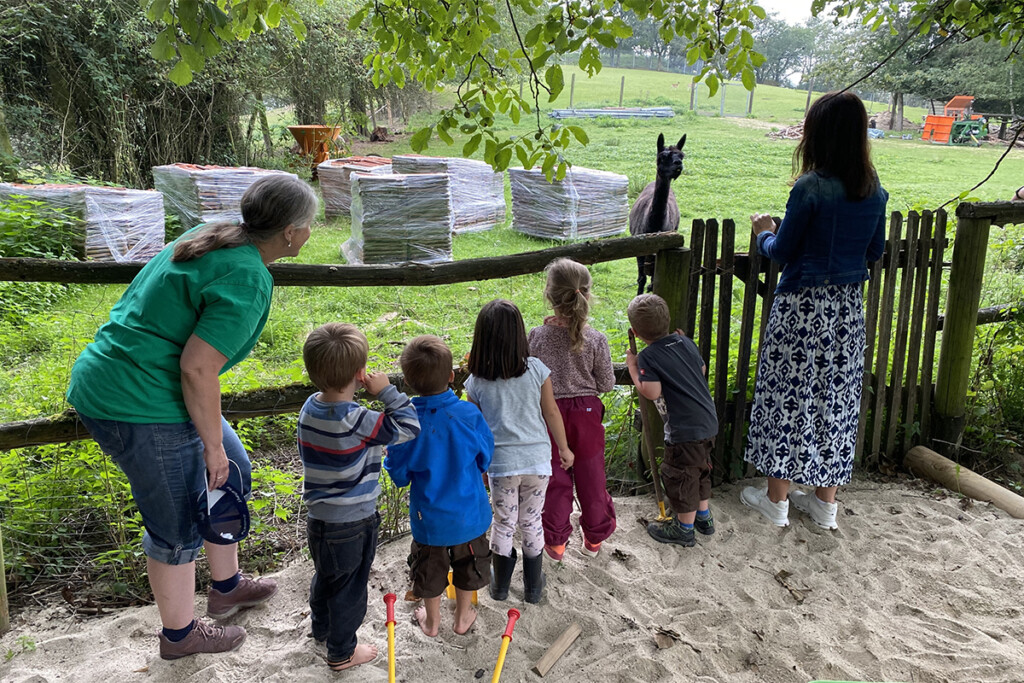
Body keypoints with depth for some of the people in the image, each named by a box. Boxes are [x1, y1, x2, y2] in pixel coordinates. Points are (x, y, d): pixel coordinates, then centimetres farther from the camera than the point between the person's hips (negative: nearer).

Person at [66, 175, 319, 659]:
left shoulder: (211, 238, 7)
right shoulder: (248, 281, -22)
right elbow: (197, 368, -25)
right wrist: (212, 444, -11)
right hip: (141, 408, -10)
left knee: (231, 471, 22)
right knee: (179, 527, 9)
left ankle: (226, 587, 40)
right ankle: (179, 634, 33)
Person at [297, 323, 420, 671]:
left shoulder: (311, 407, -6)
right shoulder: (357, 421, -30)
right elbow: (409, 426, -24)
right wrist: (386, 391, -18)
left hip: (318, 518, 8)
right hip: (352, 524, -7)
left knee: (324, 577, 30)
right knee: (348, 587, 13)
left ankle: (321, 627, 52)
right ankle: (341, 652, 31)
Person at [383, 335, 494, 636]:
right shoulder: (470, 414, -21)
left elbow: (399, 475, -13)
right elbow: (485, 459, -6)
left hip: (428, 515, -1)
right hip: (469, 512, 1)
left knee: (430, 566, 24)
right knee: (469, 563, 26)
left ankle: (431, 621, 45)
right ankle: (463, 616, 45)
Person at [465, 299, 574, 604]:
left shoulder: (476, 382, -8)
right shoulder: (536, 369, -9)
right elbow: (552, 413, 0)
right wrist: (564, 448, 14)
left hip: (500, 462, 0)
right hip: (537, 459, 1)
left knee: (503, 523, 16)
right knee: (532, 522, 16)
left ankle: (500, 585, 31)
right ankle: (533, 587, 29)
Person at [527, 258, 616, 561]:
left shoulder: (536, 337, -16)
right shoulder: (596, 340, -16)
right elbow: (606, 384, -7)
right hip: (587, 415, 0)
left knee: (555, 481, 15)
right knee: (591, 479, 17)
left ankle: (555, 542, 27)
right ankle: (594, 538, 34)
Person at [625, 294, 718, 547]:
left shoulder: (647, 356, -16)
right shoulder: (685, 342, 5)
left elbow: (651, 392, -22)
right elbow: (702, 370, 18)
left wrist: (632, 367, -10)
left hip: (685, 430, -8)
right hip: (708, 422, 8)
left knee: (680, 475, 8)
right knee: (699, 470, 25)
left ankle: (684, 528, 22)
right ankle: (703, 516, 40)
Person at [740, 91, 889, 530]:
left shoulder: (811, 188, -17)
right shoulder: (874, 191, 2)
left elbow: (782, 252, -11)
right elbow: (875, 252, 11)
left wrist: (764, 233, 9)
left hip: (804, 307, -6)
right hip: (849, 307, 6)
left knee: (789, 395, 6)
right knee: (836, 397, 14)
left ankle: (776, 500, 17)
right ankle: (825, 503, 25)